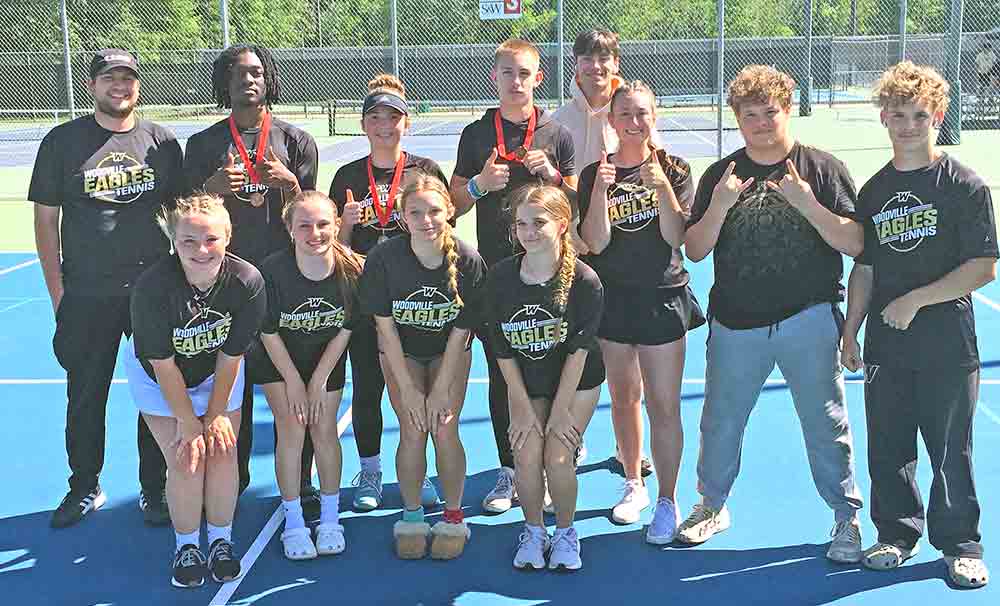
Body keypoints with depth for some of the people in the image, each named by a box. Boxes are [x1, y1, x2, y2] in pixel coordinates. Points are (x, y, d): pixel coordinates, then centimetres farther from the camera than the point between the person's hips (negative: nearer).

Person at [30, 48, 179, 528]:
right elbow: (46, 219, 3)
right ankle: (85, 488, 27)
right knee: (85, 397, 9)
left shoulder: (161, 141, 5)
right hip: (87, 295, 0)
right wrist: (57, 292, -1)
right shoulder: (62, 141, 1)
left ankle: (155, 489, 22)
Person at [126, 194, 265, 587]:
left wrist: (216, 414, -11)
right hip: (158, 378, -2)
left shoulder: (247, 282, -29)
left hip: (218, 374, 2)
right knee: (186, 460, -10)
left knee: (222, 452, -5)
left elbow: (230, 358, -17)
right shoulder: (152, 287, -33)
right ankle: (187, 547, 13)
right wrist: (189, 423, -18)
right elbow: (163, 364, -23)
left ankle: (221, 541, 18)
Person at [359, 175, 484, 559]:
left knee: (444, 429, -10)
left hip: (450, 350, 0)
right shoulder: (384, 258, -25)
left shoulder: (468, 260, -25)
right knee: (413, 430, -10)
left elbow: (460, 331, -16)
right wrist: (408, 388, -15)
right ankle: (412, 517, 10)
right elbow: (386, 327, -16)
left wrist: (441, 390, -15)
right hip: (401, 350, 0)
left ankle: (453, 518, 9)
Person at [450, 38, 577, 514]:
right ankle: (508, 471, 17)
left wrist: (552, 175, -10)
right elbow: (455, 204, 9)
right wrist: (480, 184, -10)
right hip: (494, 272, 1)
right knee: (500, 375, 6)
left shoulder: (557, 134, 5)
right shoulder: (476, 134, 7)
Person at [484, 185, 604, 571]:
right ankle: (533, 531, 12)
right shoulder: (500, 277, -15)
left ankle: (565, 532, 13)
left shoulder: (584, 280, -21)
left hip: (577, 382, -2)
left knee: (558, 457, -14)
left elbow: (578, 351, -18)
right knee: (527, 455, -13)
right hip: (526, 383, 2)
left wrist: (560, 410, -16)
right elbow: (503, 350, -9)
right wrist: (522, 407, -10)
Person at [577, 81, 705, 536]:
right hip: (612, 298, 2)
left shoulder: (673, 170, -1)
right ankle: (634, 485, 32)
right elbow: (595, 243, -8)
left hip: (663, 298, -2)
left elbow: (676, 237, -10)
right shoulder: (595, 175, 1)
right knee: (623, 397, 15)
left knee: (663, 405, -3)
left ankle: (667, 501, 9)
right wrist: (601, 189, -20)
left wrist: (662, 187, -21)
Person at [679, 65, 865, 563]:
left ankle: (846, 518, 20)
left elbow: (854, 243, -8)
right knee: (720, 420, 12)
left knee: (825, 421, 4)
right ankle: (712, 505, 33)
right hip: (736, 323, 2)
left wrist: (806, 204, -21)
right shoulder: (720, 175, 6)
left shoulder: (822, 169, -1)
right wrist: (719, 206, -15)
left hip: (808, 320, -2)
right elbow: (694, 250, 2)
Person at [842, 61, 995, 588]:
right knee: (888, 449, 11)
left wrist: (915, 300, -16)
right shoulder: (874, 191, 8)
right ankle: (897, 534, 29)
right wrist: (850, 331, 8)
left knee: (951, 450, 6)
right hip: (885, 346, 4)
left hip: (947, 346, -4)